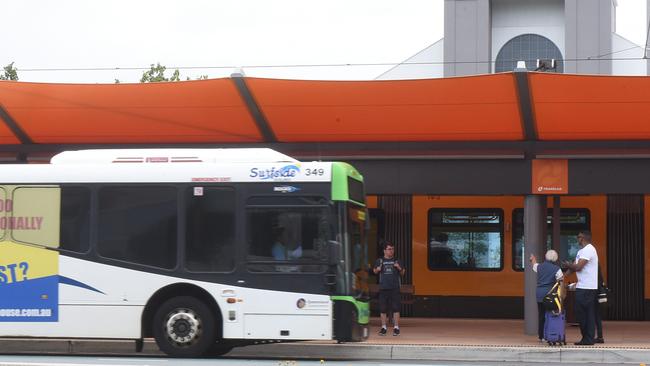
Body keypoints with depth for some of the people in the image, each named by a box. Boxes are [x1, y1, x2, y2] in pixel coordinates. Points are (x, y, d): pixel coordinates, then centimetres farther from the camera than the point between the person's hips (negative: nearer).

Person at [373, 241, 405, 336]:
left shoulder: (397, 261, 7)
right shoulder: (380, 261, 8)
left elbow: (402, 273, 10)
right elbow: (374, 271, 15)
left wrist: (399, 268, -11)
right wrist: (378, 269, -7)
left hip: (395, 288, -1)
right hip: (383, 288, 1)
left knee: (396, 308, -4)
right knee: (383, 309, 3)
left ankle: (396, 328, 2)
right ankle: (383, 327, 13)